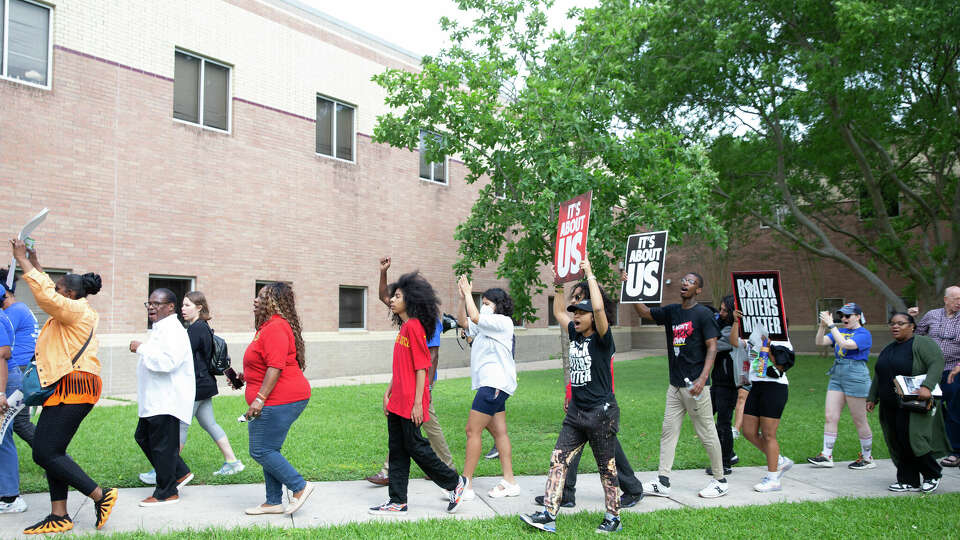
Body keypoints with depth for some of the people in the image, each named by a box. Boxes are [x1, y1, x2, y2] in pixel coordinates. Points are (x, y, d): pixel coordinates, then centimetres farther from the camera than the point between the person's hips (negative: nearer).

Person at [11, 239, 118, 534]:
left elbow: (46, 295, -23)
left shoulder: (76, 311, -9)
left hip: (73, 388, -11)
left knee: (46, 453, -11)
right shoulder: (71, 313, 20)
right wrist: (36, 265, 30)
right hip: (64, 390, 11)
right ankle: (59, 516, 13)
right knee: (50, 452, 9)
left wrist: (23, 261, -14)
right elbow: (47, 294, 35)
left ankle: (101, 495, -6)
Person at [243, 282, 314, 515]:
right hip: (277, 400, 11)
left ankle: (299, 487, 1)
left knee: (261, 451, -6)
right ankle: (273, 502, 21)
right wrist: (245, 377, 31)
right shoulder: (269, 326, 19)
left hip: (280, 400, -11)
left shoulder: (276, 327, -16)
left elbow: (276, 366, -24)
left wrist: (260, 398, -26)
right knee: (268, 451, 14)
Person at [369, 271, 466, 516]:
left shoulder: (414, 326, -15)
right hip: (397, 402, 9)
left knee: (415, 446, 0)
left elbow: (421, 368, -18)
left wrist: (417, 403, -19)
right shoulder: (404, 327, 14)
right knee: (397, 450, 11)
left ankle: (454, 482, 17)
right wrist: (388, 393, 17)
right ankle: (397, 502, 18)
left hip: (411, 403, -9)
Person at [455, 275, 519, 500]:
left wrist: (468, 293, -12)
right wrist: (463, 298, 5)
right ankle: (509, 483, 12)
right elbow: (464, 322, 16)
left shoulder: (503, 321, -8)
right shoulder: (486, 325, 19)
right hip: (492, 385, 10)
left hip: (495, 384, -10)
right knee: (499, 432, 9)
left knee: (473, 430, -9)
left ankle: (466, 484, -6)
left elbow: (475, 317, -21)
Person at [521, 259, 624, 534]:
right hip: (576, 413, 7)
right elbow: (558, 312, 20)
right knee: (558, 460, 0)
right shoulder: (574, 335, 8)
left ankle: (613, 518, 20)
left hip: (602, 413, -7)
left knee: (607, 468, 6)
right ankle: (549, 515, 1)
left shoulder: (602, 340, -12)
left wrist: (590, 275, -20)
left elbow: (599, 308, -28)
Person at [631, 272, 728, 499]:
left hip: (695, 385, -7)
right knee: (668, 432, 6)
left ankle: (720, 480, 17)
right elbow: (644, 312, 17)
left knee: (707, 433, 2)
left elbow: (712, 347, -11)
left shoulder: (704, 314, -7)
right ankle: (663, 482, 10)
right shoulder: (671, 312, 12)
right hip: (675, 386, 7)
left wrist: (702, 378, -22)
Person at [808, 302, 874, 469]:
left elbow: (845, 344, -23)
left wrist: (831, 325, -22)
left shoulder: (864, 334, -7)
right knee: (830, 416, 2)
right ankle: (826, 456, 6)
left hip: (856, 377, -7)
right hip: (837, 375, 7)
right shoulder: (840, 331, 15)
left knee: (859, 421, 2)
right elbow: (820, 342, 4)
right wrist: (823, 325, -10)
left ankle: (867, 458, 16)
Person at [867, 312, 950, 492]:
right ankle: (908, 481, 14)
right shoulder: (887, 350, 18)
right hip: (890, 407, 7)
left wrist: (927, 386, -30)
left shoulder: (922, 343, -6)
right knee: (898, 444, 5)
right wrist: (872, 398, 19)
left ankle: (933, 475, 9)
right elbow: (878, 377, 24)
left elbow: (937, 363, -19)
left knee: (911, 439, -13)